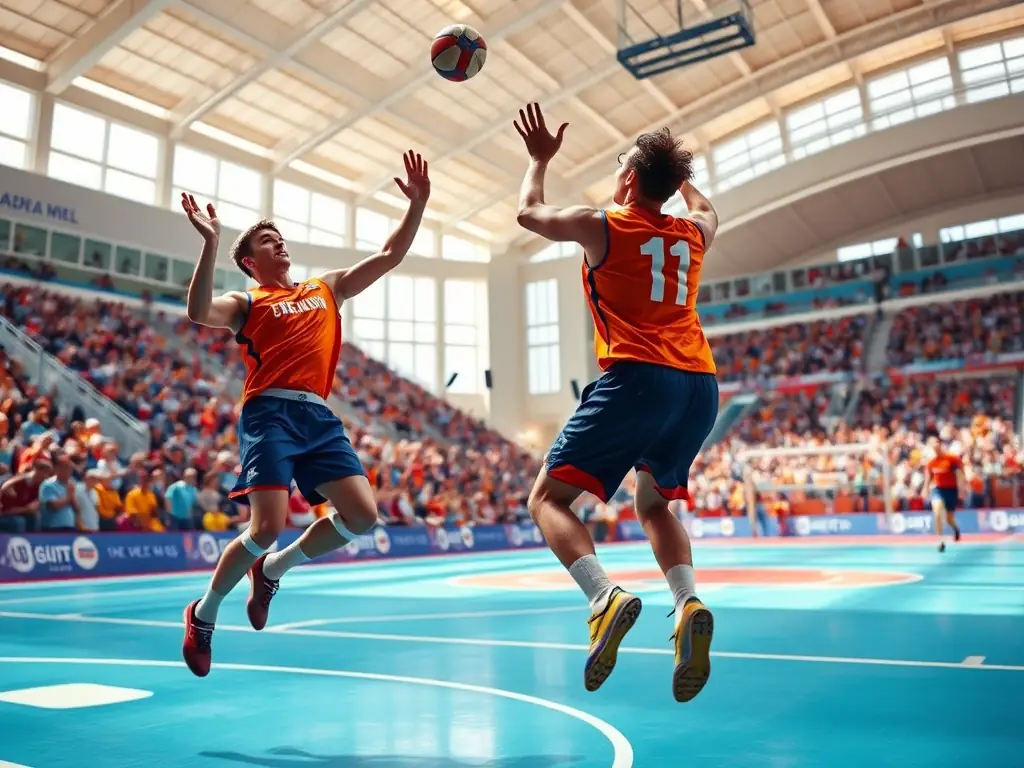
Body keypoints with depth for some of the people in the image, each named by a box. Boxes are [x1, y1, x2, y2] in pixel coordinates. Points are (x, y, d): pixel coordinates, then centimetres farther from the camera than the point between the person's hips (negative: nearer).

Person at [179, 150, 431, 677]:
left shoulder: (327, 288, 23)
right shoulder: (246, 303, 10)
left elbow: (390, 257, 21)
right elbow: (199, 312, -12)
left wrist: (417, 204, 13)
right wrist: (211, 244, -19)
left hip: (319, 417, 5)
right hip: (269, 414, -5)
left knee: (362, 515, -8)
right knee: (269, 524, -17)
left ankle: (272, 570, 17)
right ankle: (203, 613, 12)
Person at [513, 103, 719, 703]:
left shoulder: (601, 226, 4)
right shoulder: (694, 234, 16)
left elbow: (529, 212, 22)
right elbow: (706, 208, 43)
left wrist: (539, 159, 37)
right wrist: (677, 172, 55)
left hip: (638, 378, -6)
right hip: (701, 385, 6)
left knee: (549, 498, 2)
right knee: (654, 503, 24)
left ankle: (606, 597, -22)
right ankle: (689, 603, -1)